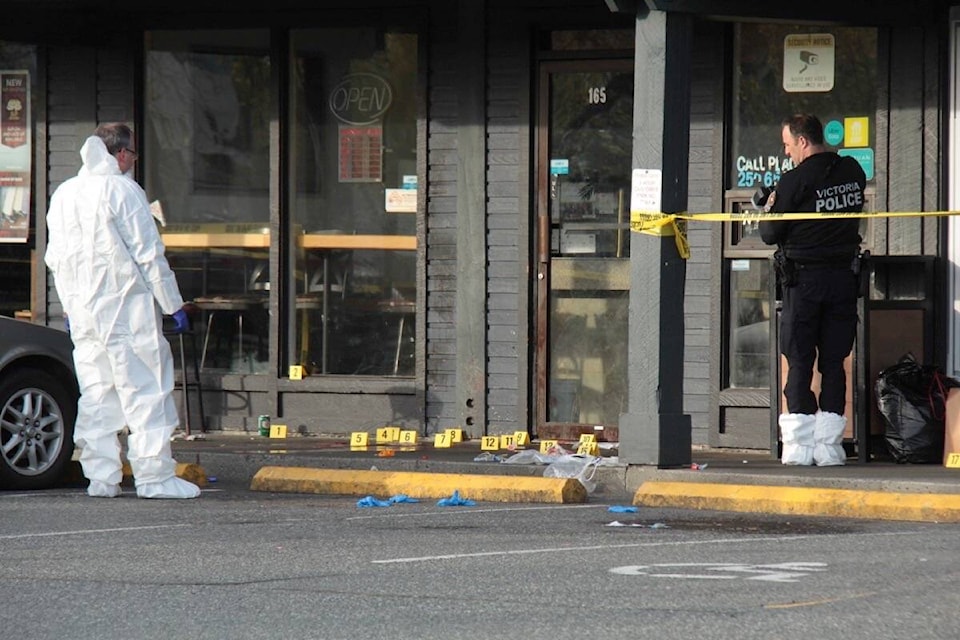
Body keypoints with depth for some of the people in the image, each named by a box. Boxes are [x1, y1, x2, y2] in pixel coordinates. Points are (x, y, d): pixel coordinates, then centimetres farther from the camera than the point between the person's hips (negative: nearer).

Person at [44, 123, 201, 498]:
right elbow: (149, 255, -11)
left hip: (83, 312, 7)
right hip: (127, 306, -7)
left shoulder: (63, 195, 11)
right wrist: (173, 304, -5)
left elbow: (56, 259, 16)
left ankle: (100, 477, 7)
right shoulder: (122, 191, -10)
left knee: (95, 394, 9)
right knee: (145, 390, -4)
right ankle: (154, 475, -7)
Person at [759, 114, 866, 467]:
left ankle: (798, 446, -2)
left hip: (804, 278, -4)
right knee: (834, 362, 8)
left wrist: (770, 210, 14)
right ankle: (829, 445, 6)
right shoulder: (853, 172, 4)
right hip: (844, 276, 4)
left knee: (799, 362, 1)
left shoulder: (796, 180, -12)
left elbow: (771, 234, -7)